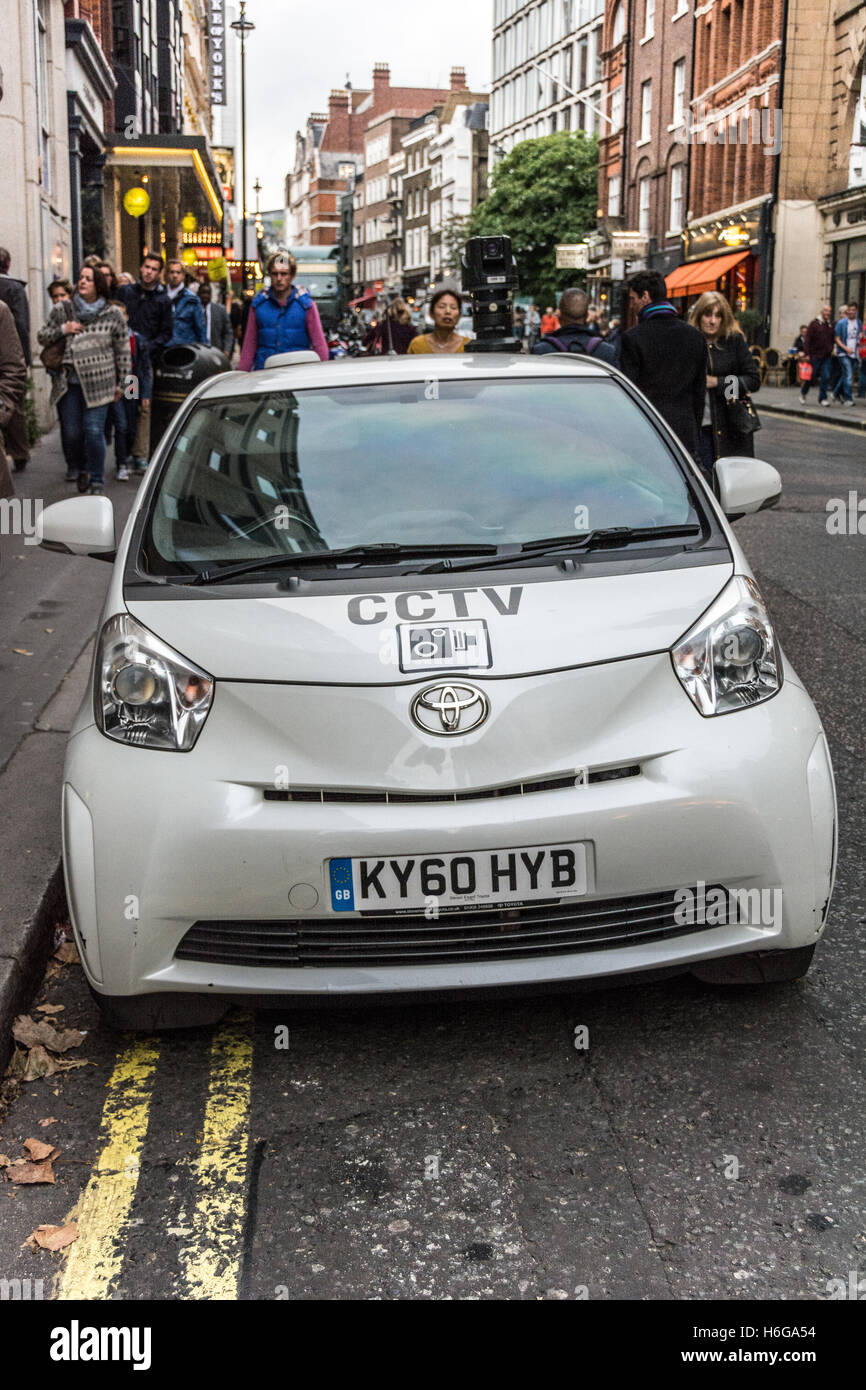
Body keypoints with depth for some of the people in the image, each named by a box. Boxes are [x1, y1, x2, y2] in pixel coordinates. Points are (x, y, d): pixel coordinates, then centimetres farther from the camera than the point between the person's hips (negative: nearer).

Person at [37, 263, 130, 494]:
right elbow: (42, 336, 14)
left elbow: (123, 351, 7)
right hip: (67, 382, 2)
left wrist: (121, 383, 5)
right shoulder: (61, 311, 7)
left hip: (97, 383, -2)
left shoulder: (112, 315, 3)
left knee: (94, 431, -9)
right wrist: (62, 330, -5)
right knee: (72, 433, 4)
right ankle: (82, 469, 30)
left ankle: (96, 480, 3)